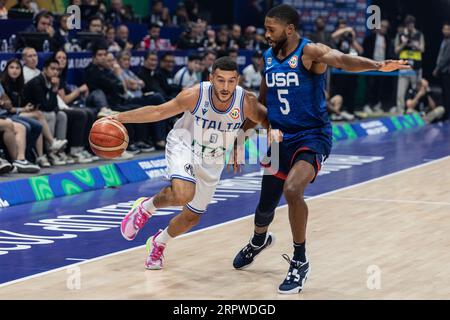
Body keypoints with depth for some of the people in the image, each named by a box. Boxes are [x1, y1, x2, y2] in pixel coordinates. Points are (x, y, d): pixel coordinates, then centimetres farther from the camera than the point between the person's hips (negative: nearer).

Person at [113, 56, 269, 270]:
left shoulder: (246, 102, -25)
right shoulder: (195, 95, -28)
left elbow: (266, 120, -6)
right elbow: (159, 111, -15)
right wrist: (121, 117, -17)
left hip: (211, 162, 3)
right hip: (184, 146, -3)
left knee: (192, 217, 13)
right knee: (183, 195, -33)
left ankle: (158, 243, 44)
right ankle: (146, 207, -2)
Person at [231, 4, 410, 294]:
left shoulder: (310, 52, -15)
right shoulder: (269, 58, 5)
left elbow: (342, 60, -36)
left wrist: (377, 65, -54)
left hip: (312, 137, -6)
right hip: (280, 139, 6)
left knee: (292, 191, -31)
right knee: (266, 205, 17)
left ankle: (300, 263, -14)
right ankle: (259, 240, 54)